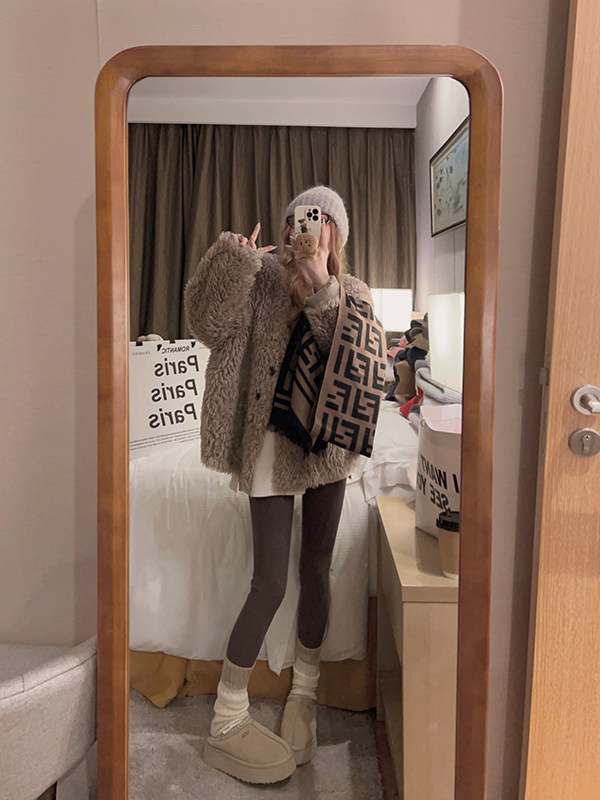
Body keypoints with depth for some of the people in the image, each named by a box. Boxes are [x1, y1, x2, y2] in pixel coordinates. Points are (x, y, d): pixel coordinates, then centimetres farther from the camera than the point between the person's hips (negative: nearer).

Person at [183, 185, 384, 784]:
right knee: (270, 584, -5)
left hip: (328, 445, 4)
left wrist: (324, 291, -20)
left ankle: (304, 693, 33)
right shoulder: (265, 275, -3)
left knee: (316, 571, 12)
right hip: (276, 442, -4)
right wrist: (234, 260, -30)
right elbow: (209, 326, -17)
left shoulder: (353, 293, 6)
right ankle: (226, 723, 11)